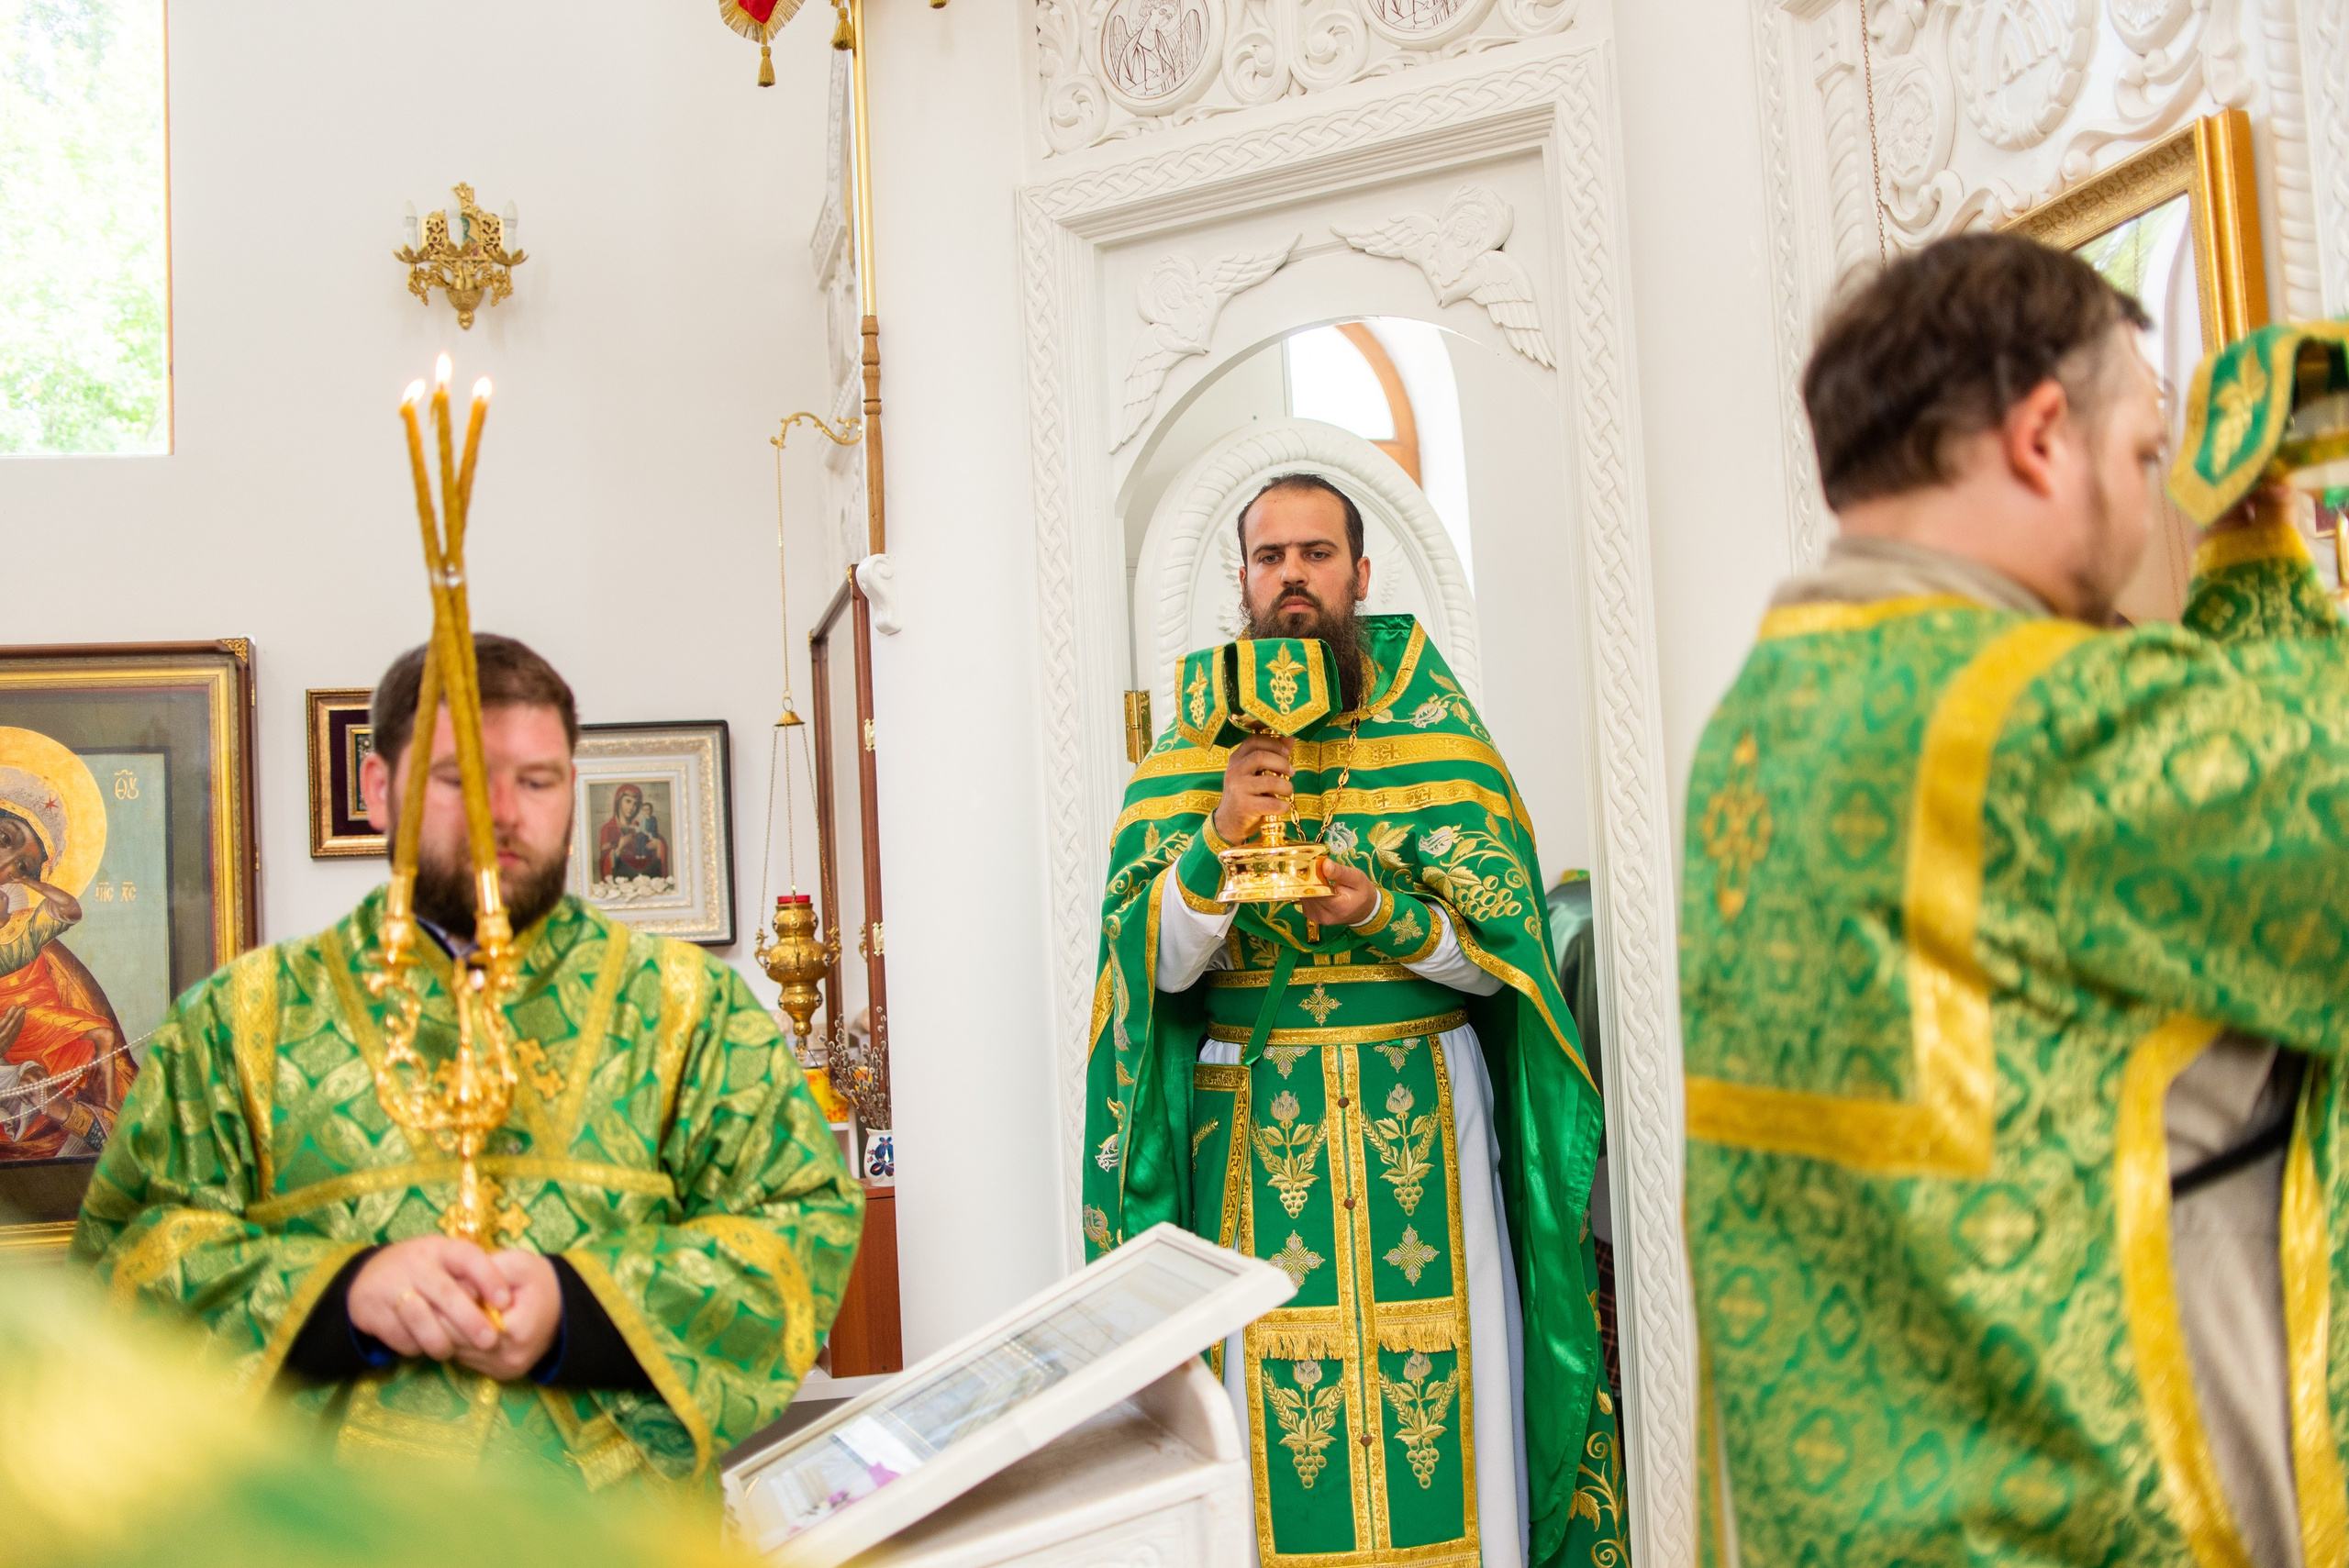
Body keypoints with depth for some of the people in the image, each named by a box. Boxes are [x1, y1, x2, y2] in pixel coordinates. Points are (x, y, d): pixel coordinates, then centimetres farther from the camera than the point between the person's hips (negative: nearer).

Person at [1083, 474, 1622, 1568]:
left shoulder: (1431, 729, 3)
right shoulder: (1191, 751, 6)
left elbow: (1501, 953, -1)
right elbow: (1154, 966, -3)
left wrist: (1383, 916, -20)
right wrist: (1217, 839, -19)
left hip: (1424, 1123, 0)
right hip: (1254, 1135, 1)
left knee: (1445, 1390, 1)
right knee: (1280, 1397, 1)